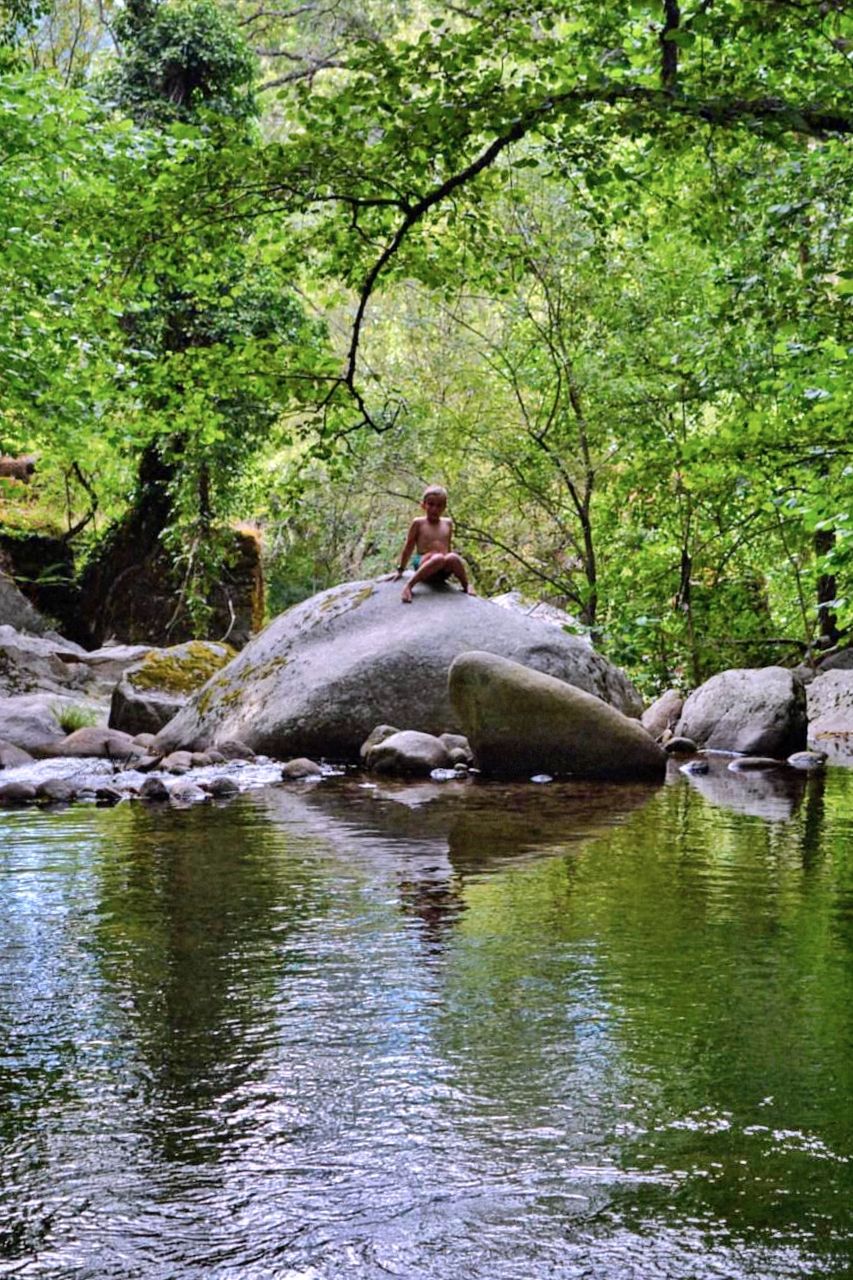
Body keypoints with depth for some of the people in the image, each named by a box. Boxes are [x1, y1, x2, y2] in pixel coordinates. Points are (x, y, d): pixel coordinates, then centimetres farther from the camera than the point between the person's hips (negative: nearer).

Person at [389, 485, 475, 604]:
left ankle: (466, 585, -15)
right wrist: (400, 569, 12)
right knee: (438, 558, -39)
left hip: (444, 572, 2)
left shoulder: (448, 523, 15)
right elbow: (408, 547, 10)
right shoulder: (418, 523, 4)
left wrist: (458, 567, 22)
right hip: (423, 565, -2)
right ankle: (408, 586, -38)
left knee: (453, 558, -35)